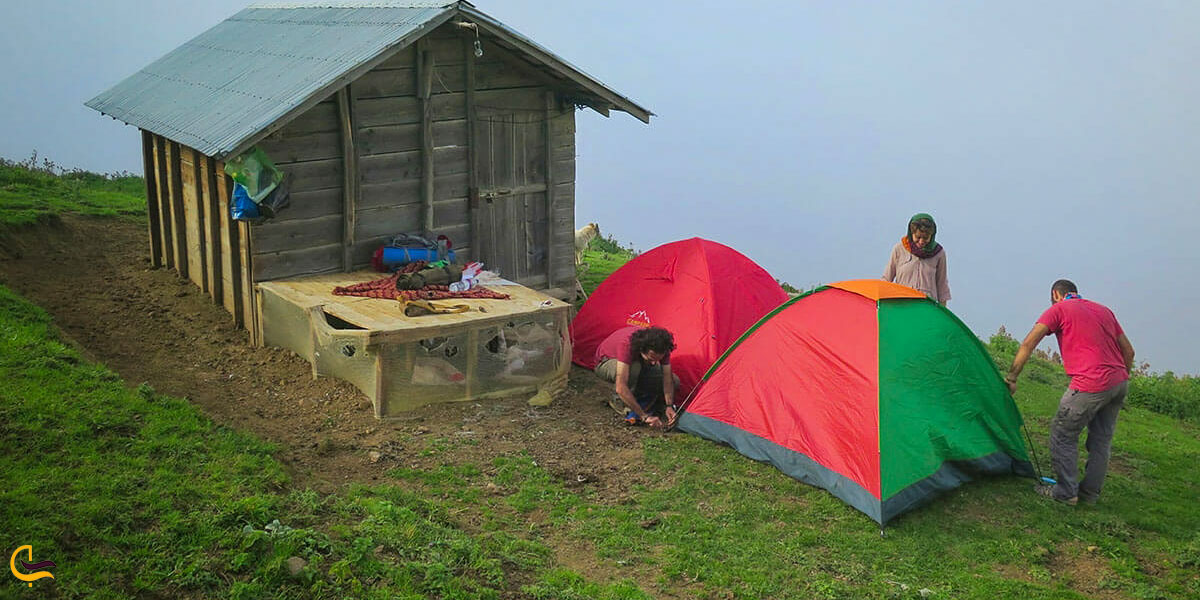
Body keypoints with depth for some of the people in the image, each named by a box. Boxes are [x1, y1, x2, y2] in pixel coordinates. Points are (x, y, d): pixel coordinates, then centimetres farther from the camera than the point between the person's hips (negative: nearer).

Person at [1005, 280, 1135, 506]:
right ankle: (1090, 492, 26)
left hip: (1090, 385, -7)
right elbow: (1128, 351, 21)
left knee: (1063, 435, 6)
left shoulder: (1058, 309, 3)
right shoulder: (1104, 310, 21)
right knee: (1101, 439, 17)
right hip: (1119, 382, 7)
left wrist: (1011, 378, 0)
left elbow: (1027, 344, -5)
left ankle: (1066, 491, 10)